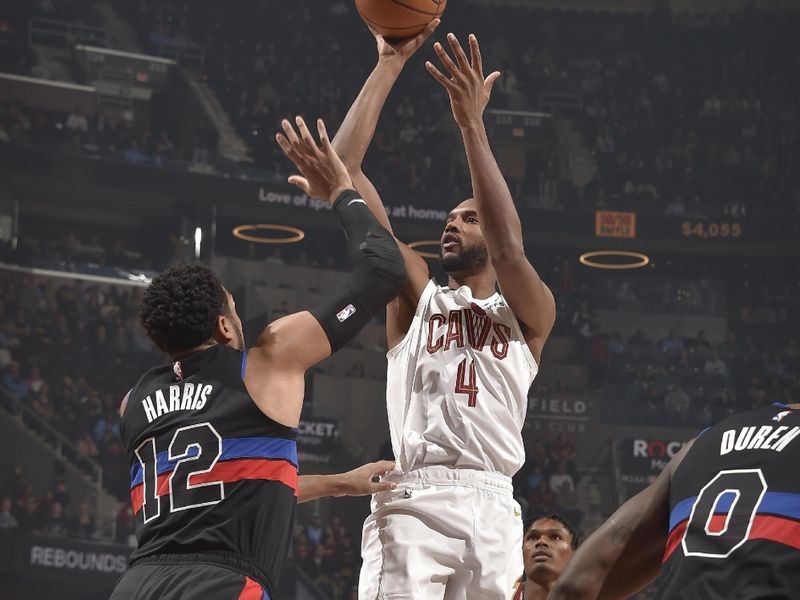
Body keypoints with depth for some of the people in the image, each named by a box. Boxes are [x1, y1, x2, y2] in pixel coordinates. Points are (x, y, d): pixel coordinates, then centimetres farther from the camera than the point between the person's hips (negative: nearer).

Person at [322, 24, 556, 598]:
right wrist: (390, 63, 10)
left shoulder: (529, 313, 18)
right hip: (410, 500, 0)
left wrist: (473, 125, -10)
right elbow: (344, 169, 14)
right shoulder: (415, 295, 20)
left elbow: (508, 249, -6)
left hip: (490, 506, 0)